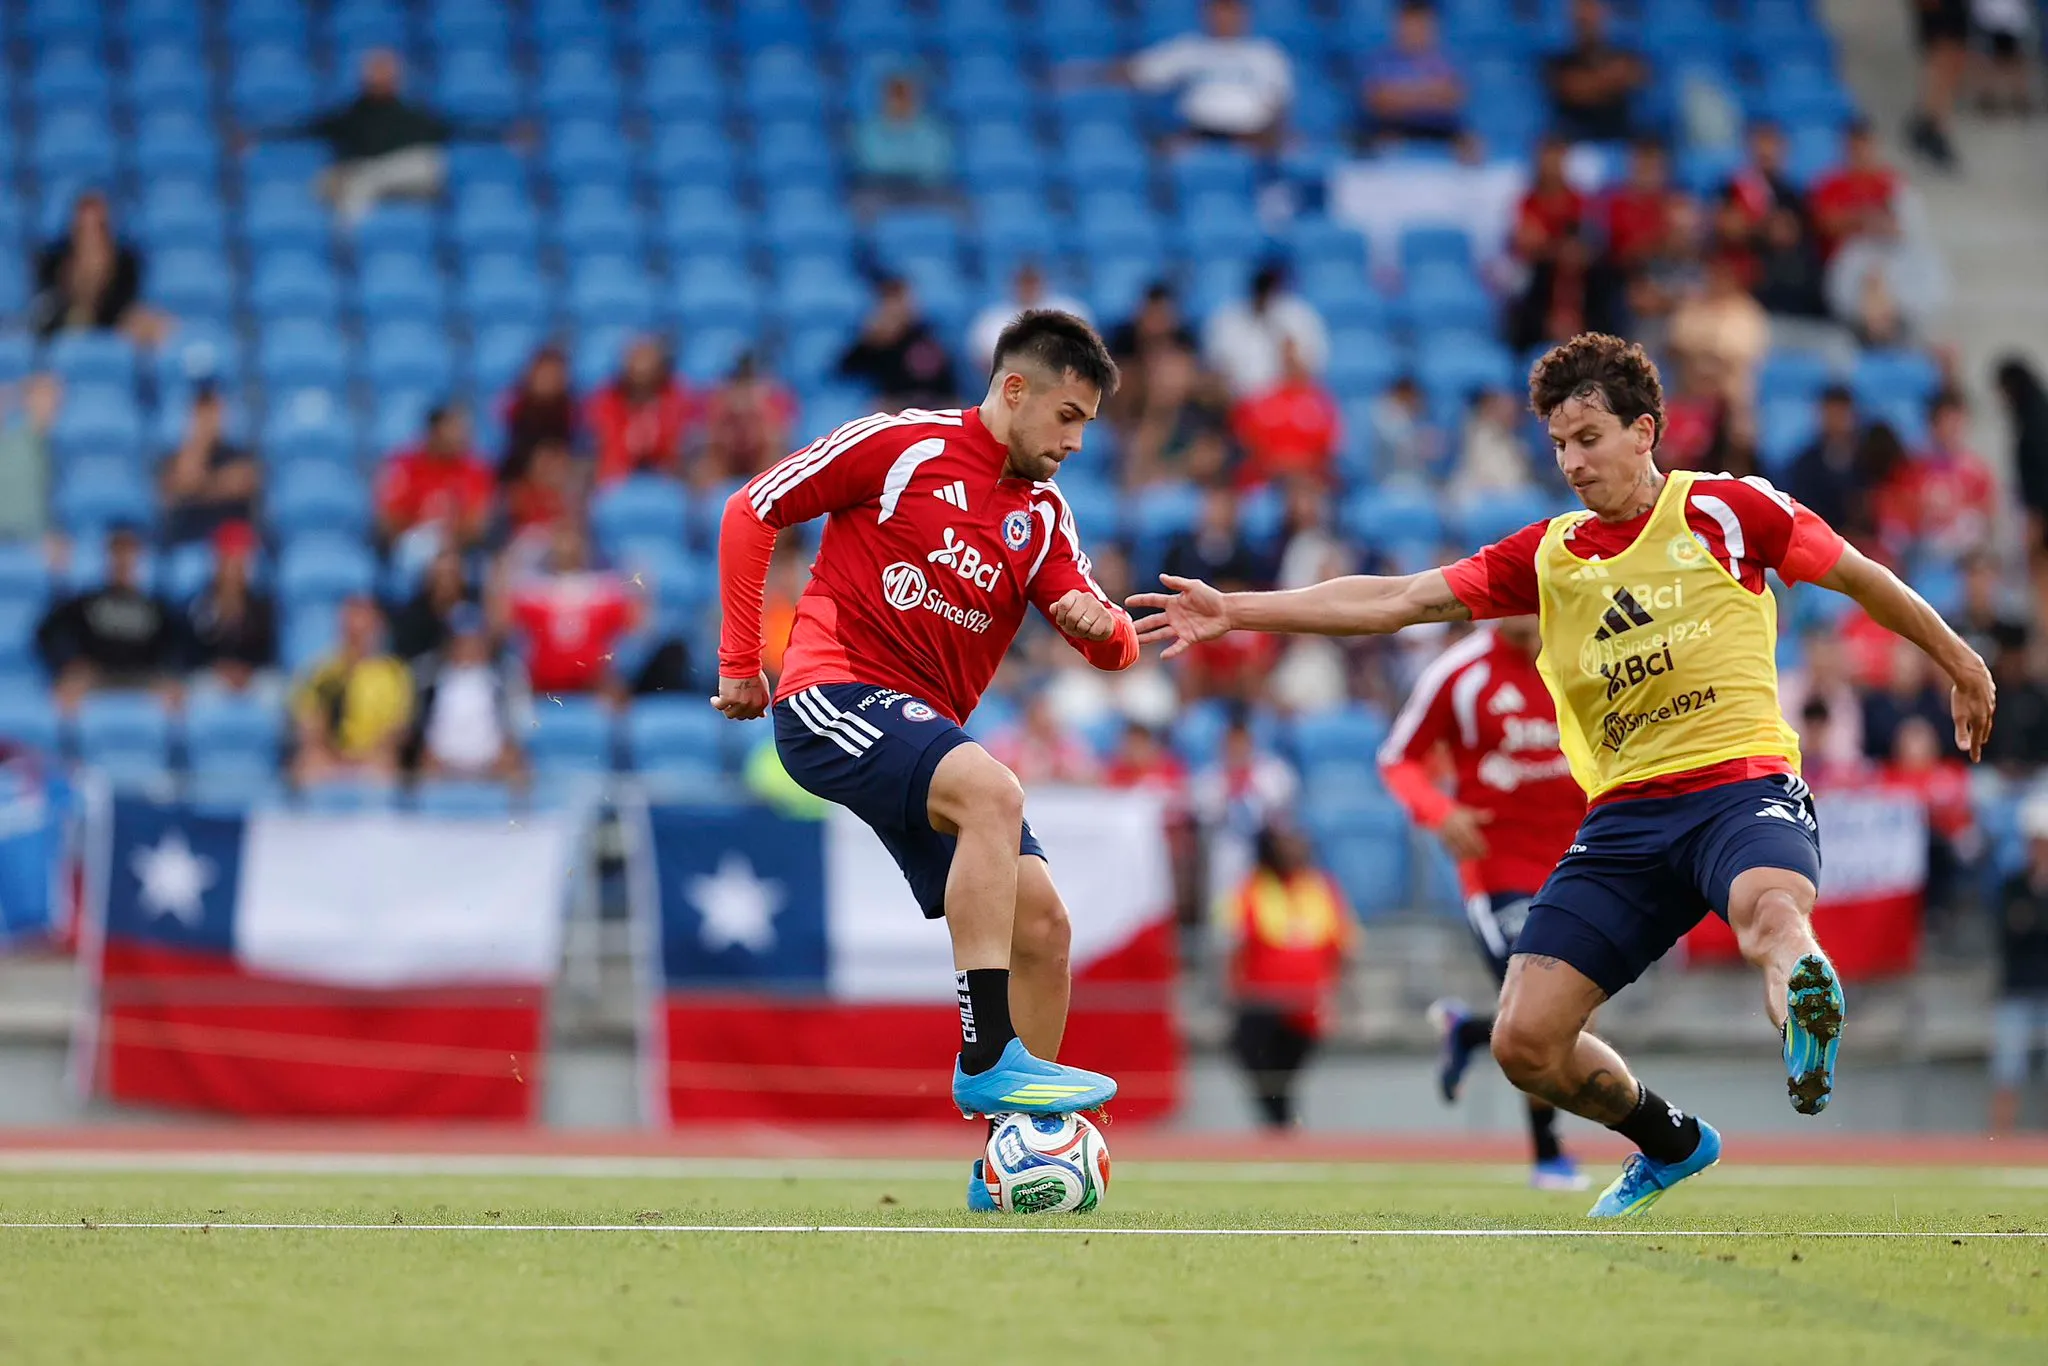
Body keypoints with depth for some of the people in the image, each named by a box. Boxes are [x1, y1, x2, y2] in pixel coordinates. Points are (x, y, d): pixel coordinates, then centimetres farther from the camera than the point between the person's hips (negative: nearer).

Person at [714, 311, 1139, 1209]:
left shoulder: (1042, 514, 14)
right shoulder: (904, 446, -4)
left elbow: (1115, 648, 10)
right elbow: (751, 512, 1)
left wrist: (1100, 624, -16)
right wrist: (740, 662, -1)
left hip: (923, 727, 8)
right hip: (832, 695, -8)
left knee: (1041, 924, -4)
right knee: (993, 791, -33)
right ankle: (988, 1058, -34)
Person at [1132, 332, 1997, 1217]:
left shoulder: (1722, 511, 2)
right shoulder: (1547, 556, 12)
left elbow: (1860, 578, 14)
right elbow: (1401, 600, 9)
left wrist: (1958, 664, 22)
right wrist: (1235, 611, 2)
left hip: (1743, 786, -5)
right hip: (1625, 818, 5)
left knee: (1770, 917, -45)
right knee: (1525, 1044, -2)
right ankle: (1669, 1143, 19)